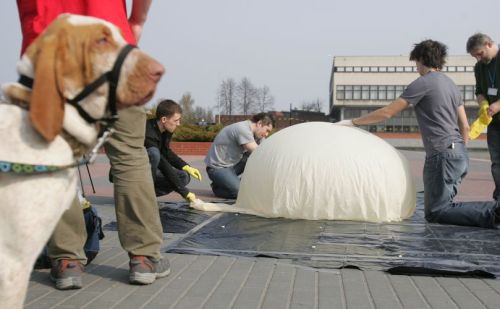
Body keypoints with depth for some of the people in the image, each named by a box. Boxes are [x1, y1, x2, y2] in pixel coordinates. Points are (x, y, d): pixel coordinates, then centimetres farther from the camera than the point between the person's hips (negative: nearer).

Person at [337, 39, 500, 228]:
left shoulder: (423, 83, -7)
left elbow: (387, 113, -9)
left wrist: (353, 122, 0)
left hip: (441, 155, -8)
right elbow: (465, 126, 17)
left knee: (435, 212, -3)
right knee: (443, 204, 16)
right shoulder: (451, 84, 18)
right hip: (460, 154, 8)